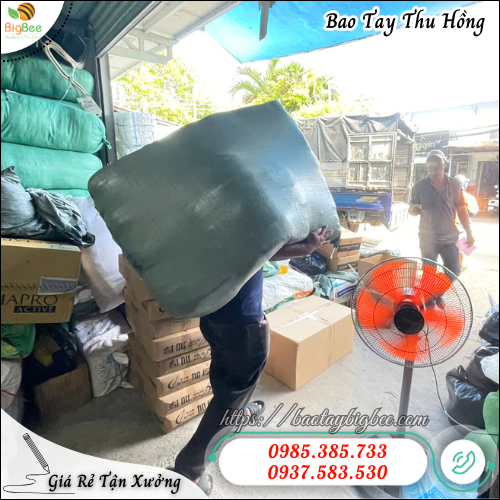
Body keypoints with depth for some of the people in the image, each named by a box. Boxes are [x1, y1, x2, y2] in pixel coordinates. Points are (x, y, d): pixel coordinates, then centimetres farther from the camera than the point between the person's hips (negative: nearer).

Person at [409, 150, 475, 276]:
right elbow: (412, 210, -1)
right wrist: (414, 210, -26)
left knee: (454, 274, 6)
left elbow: (461, 210, 6)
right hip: (428, 238, -1)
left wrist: (469, 232, 3)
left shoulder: (454, 185, 2)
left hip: (450, 238, 1)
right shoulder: (419, 186, -4)